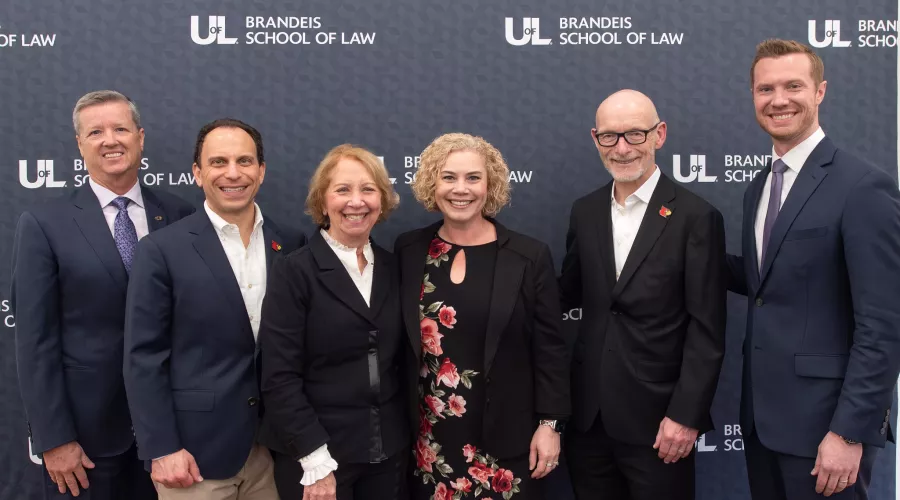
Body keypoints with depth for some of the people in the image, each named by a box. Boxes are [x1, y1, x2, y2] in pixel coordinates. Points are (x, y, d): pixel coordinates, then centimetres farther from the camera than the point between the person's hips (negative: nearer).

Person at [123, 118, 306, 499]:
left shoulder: (292, 245, 3)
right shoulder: (162, 250, -7)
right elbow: (144, 358, -7)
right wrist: (162, 449, -11)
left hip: (275, 447, 3)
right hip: (195, 450, -3)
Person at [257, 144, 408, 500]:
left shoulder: (391, 268, 5)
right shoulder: (295, 272, -10)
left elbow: (396, 360, 10)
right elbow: (280, 378, -14)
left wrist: (405, 436, 5)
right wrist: (316, 462, -16)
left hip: (388, 451, 5)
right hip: (317, 456, -4)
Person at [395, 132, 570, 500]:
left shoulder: (529, 256, -5)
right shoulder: (408, 251, 1)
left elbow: (551, 349, -3)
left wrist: (550, 424, -6)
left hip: (505, 437, -2)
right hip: (429, 439, 2)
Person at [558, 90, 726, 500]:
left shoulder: (696, 217, -9)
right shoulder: (584, 211, 6)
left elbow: (707, 332, -10)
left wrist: (686, 415, -13)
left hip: (657, 420, -4)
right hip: (588, 416, 5)